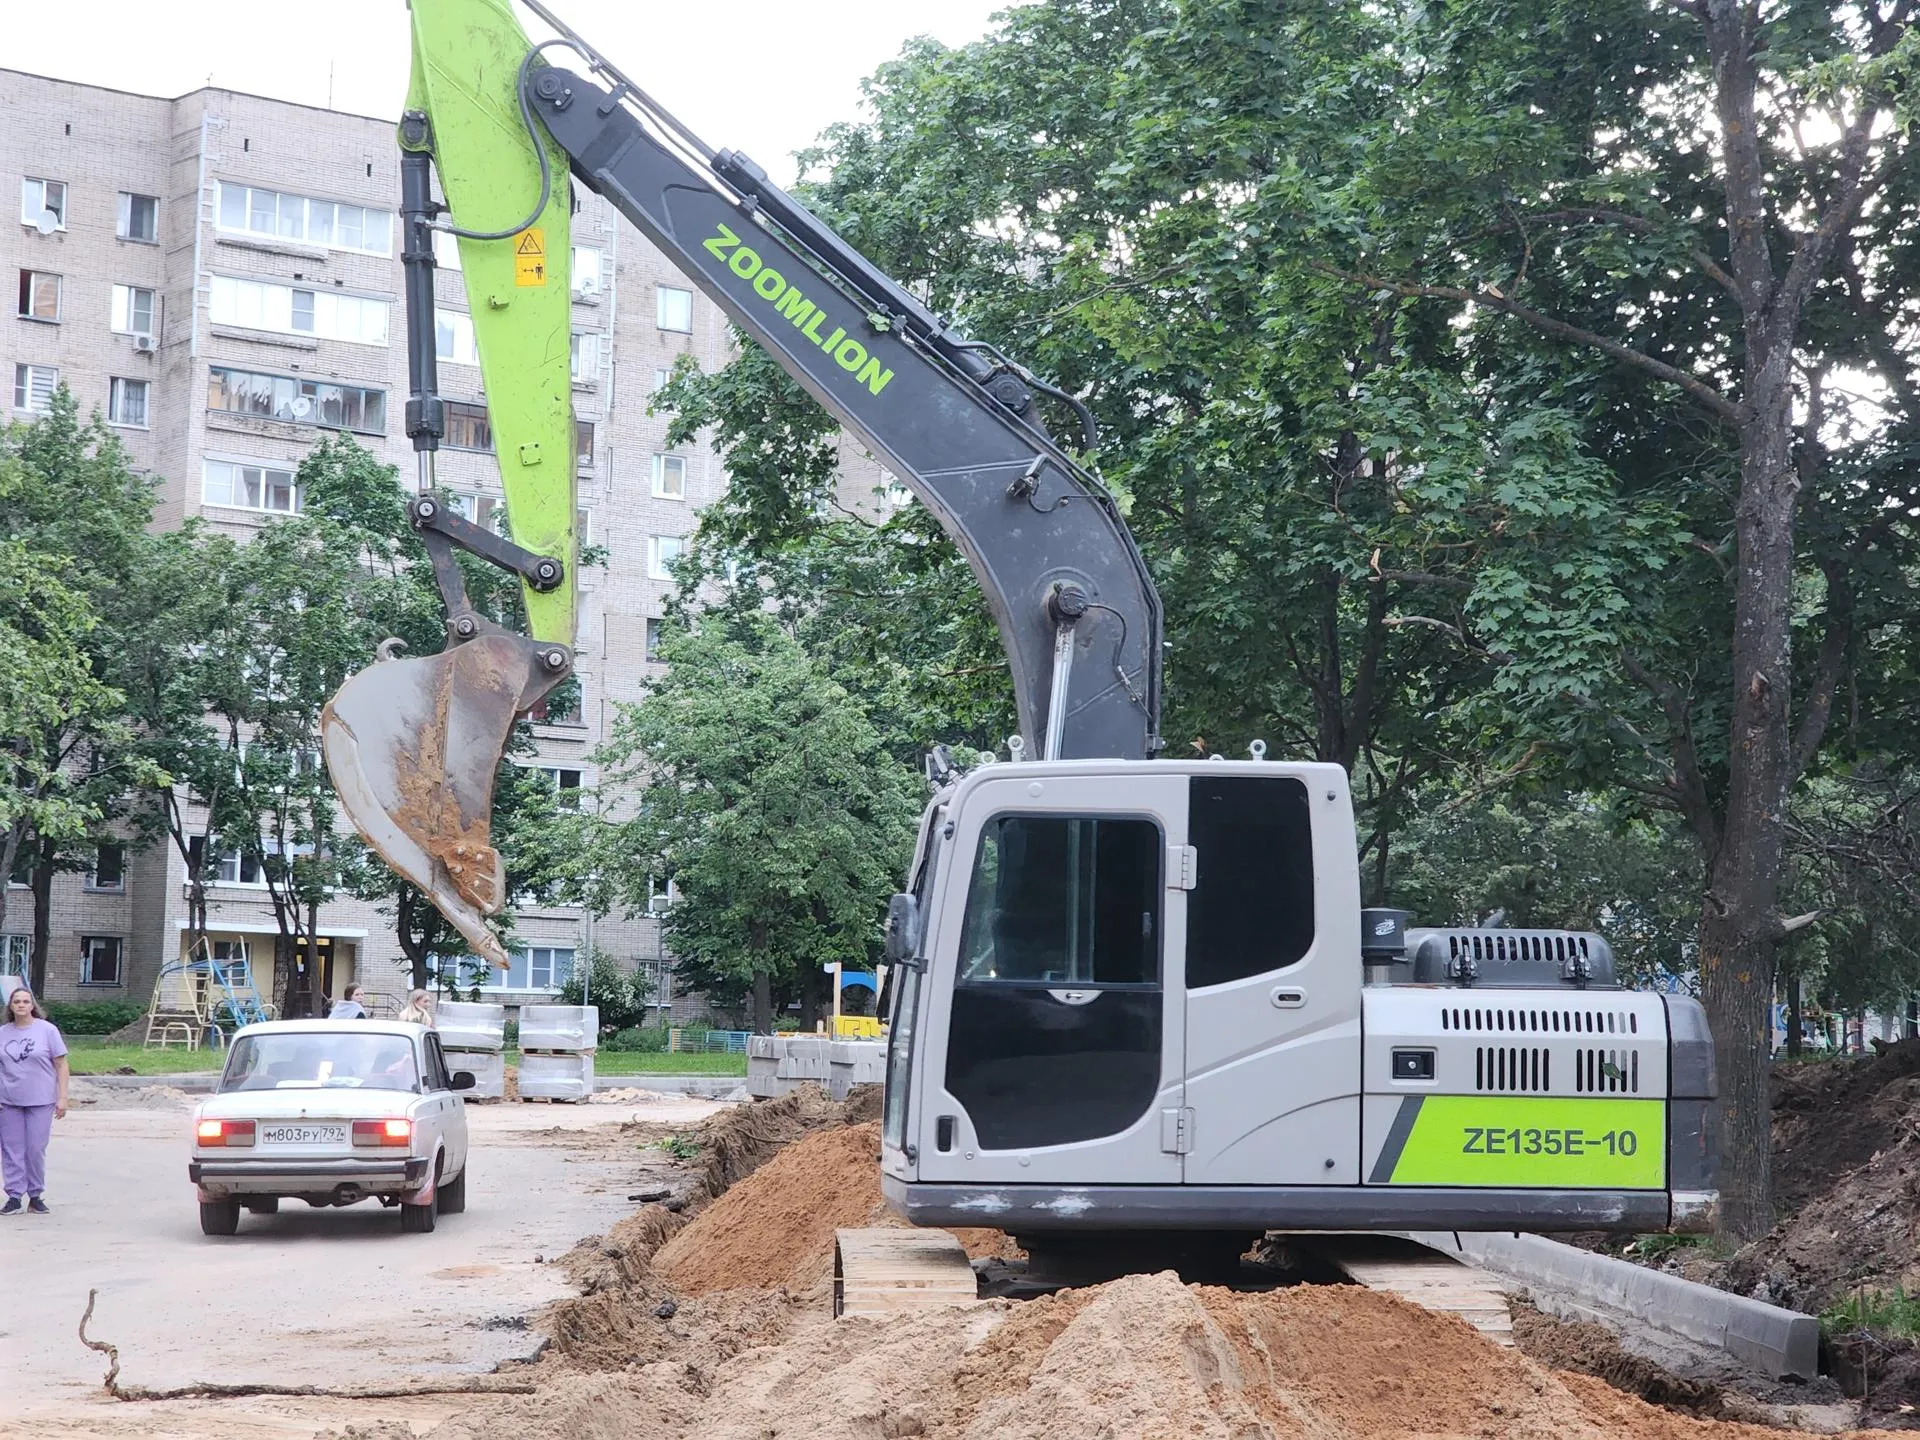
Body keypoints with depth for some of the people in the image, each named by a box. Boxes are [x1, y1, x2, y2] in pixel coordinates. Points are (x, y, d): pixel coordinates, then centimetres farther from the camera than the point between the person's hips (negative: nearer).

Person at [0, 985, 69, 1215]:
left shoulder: (47, 1030, -2)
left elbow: (61, 1065, 0)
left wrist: (62, 1097, -5)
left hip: (40, 1101, -2)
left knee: (36, 1149, 0)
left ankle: (35, 1195, 12)